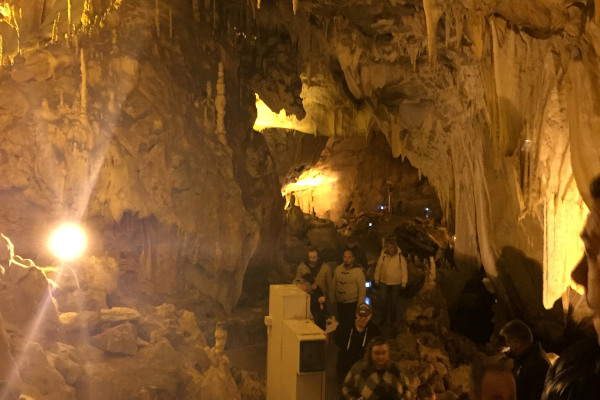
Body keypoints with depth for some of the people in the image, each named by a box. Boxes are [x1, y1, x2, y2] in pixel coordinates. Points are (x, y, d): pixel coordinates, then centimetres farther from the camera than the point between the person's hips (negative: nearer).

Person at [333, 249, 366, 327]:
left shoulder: (358, 271, -10)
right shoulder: (338, 269, 3)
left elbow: (362, 289, -9)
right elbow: (334, 285, 9)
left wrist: (360, 305, -11)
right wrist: (333, 299, 9)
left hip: (352, 303, -4)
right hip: (340, 303, 4)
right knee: (341, 323, 12)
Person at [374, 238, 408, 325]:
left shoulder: (400, 257, -7)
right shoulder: (383, 256, -4)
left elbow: (404, 270, -2)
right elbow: (378, 268, 4)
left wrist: (403, 283, -4)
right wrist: (376, 280, 7)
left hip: (396, 283, -1)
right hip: (383, 282, 1)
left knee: (393, 303, 9)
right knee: (382, 301, 1)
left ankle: (393, 320, 24)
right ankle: (383, 319, 17)